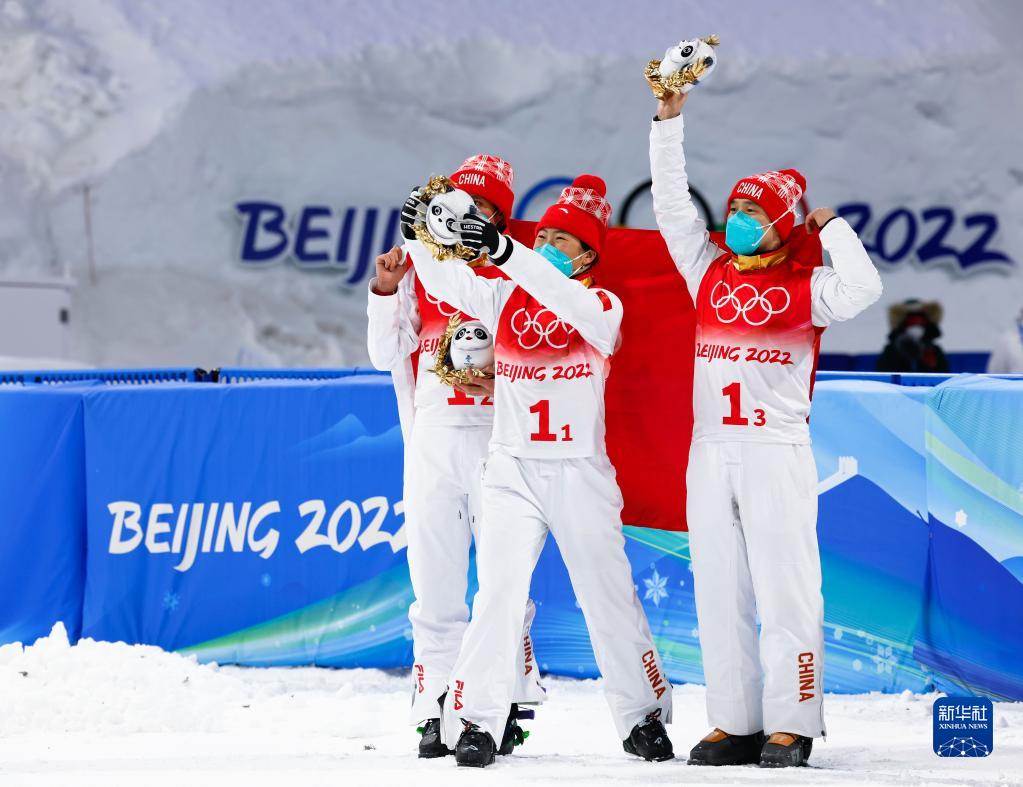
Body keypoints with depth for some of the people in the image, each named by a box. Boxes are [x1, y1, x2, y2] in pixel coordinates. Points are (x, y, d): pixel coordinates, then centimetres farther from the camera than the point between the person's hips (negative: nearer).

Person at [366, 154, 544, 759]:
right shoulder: (418, 271, 12)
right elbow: (386, 356, 9)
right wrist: (385, 290, -2)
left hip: (496, 432, -2)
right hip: (432, 433, 2)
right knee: (435, 576, 1)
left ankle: (508, 705, 1)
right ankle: (436, 709, 3)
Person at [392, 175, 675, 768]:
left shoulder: (602, 307, -1)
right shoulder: (504, 297, 9)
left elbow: (563, 301, -23)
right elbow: (447, 280, -3)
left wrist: (506, 253, -35)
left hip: (580, 471, -1)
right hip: (512, 468, 2)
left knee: (609, 597, 5)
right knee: (498, 593, -8)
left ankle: (644, 718, 16)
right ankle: (474, 720, -7)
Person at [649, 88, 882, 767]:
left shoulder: (805, 286, 1)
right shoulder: (710, 271, 14)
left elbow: (862, 289, -16)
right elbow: (672, 205, 12)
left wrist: (831, 225, -4)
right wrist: (670, 119, 7)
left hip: (777, 451, -5)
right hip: (710, 451, 5)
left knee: (785, 589, -5)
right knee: (719, 593, 5)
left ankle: (791, 726, -4)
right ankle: (735, 724, 10)